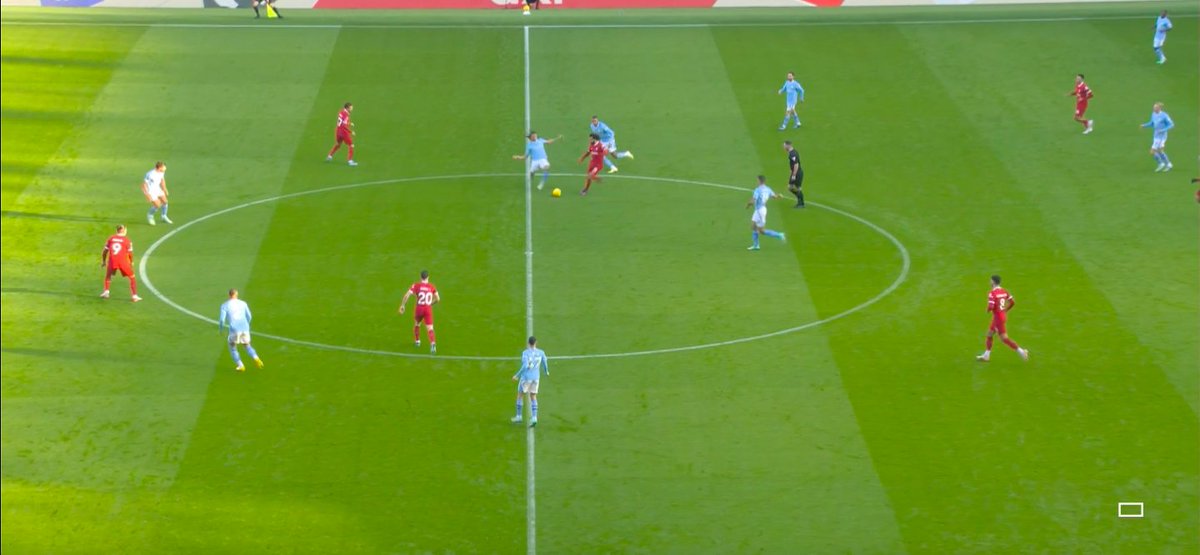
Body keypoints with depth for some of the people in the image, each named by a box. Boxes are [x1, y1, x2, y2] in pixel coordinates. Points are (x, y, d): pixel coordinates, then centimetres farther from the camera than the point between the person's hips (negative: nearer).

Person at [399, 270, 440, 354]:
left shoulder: (416, 285, -3)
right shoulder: (431, 286, 3)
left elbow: (407, 295, -11)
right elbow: (438, 299, 7)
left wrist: (402, 305, 0)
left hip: (419, 309, 0)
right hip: (428, 309, 0)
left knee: (416, 324, 30)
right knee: (430, 329, -6)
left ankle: (417, 341, 43)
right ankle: (433, 344, -29)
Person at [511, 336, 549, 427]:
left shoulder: (525, 353, -16)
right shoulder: (541, 353, -2)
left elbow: (525, 367, -24)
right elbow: (545, 364, 9)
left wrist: (517, 375, -15)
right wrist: (546, 372, 31)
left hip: (526, 377, -4)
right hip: (536, 377, 4)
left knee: (520, 395, 13)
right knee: (533, 397, 10)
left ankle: (518, 416, 18)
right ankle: (534, 418, -4)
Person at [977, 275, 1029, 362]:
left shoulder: (992, 293, -20)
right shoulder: (1004, 291, 5)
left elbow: (991, 307, -27)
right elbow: (1012, 302, 7)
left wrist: (988, 310, -3)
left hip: (998, 318, -9)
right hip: (1003, 315, 9)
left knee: (1004, 338, -5)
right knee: (989, 334, 19)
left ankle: (1021, 351, -10)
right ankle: (986, 356, 25)